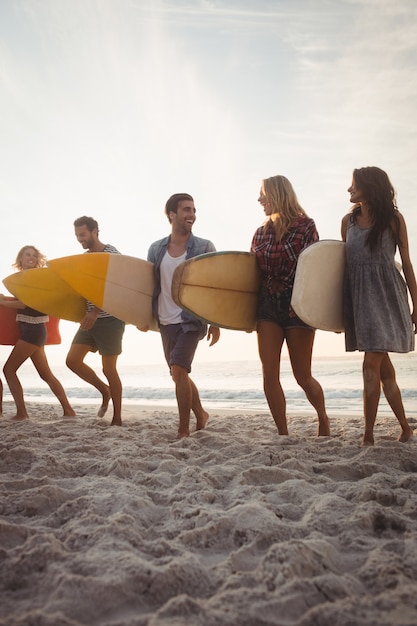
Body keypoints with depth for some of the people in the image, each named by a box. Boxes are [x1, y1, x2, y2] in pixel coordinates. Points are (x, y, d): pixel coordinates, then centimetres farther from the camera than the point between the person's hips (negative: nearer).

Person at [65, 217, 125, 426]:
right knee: (72, 360, 1)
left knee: (109, 369, -2)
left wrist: (96, 311, -29)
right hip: (89, 318, 7)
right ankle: (105, 391, 22)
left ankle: (117, 418, 12)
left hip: (109, 319, -7)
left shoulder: (112, 254, -10)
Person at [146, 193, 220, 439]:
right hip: (166, 322, 5)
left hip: (192, 320, -4)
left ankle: (184, 430, -3)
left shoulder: (204, 247, -4)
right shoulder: (156, 249, 6)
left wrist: (216, 323, -8)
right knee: (180, 375, 13)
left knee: (178, 370, -17)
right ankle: (201, 415, 35)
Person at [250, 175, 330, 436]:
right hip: (268, 305, 5)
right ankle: (283, 434, 10)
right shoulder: (261, 233, 12)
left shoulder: (305, 226, -2)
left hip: (297, 305, -4)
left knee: (303, 376, 3)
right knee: (269, 375, -3)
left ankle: (323, 419, 32)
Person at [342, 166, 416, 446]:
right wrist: (339, 305, 12)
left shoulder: (393, 219, 0)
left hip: (385, 294, -4)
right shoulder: (348, 220, 12)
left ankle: (368, 435, -4)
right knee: (383, 366, 10)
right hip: (358, 294, 5)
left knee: (371, 365, -12)